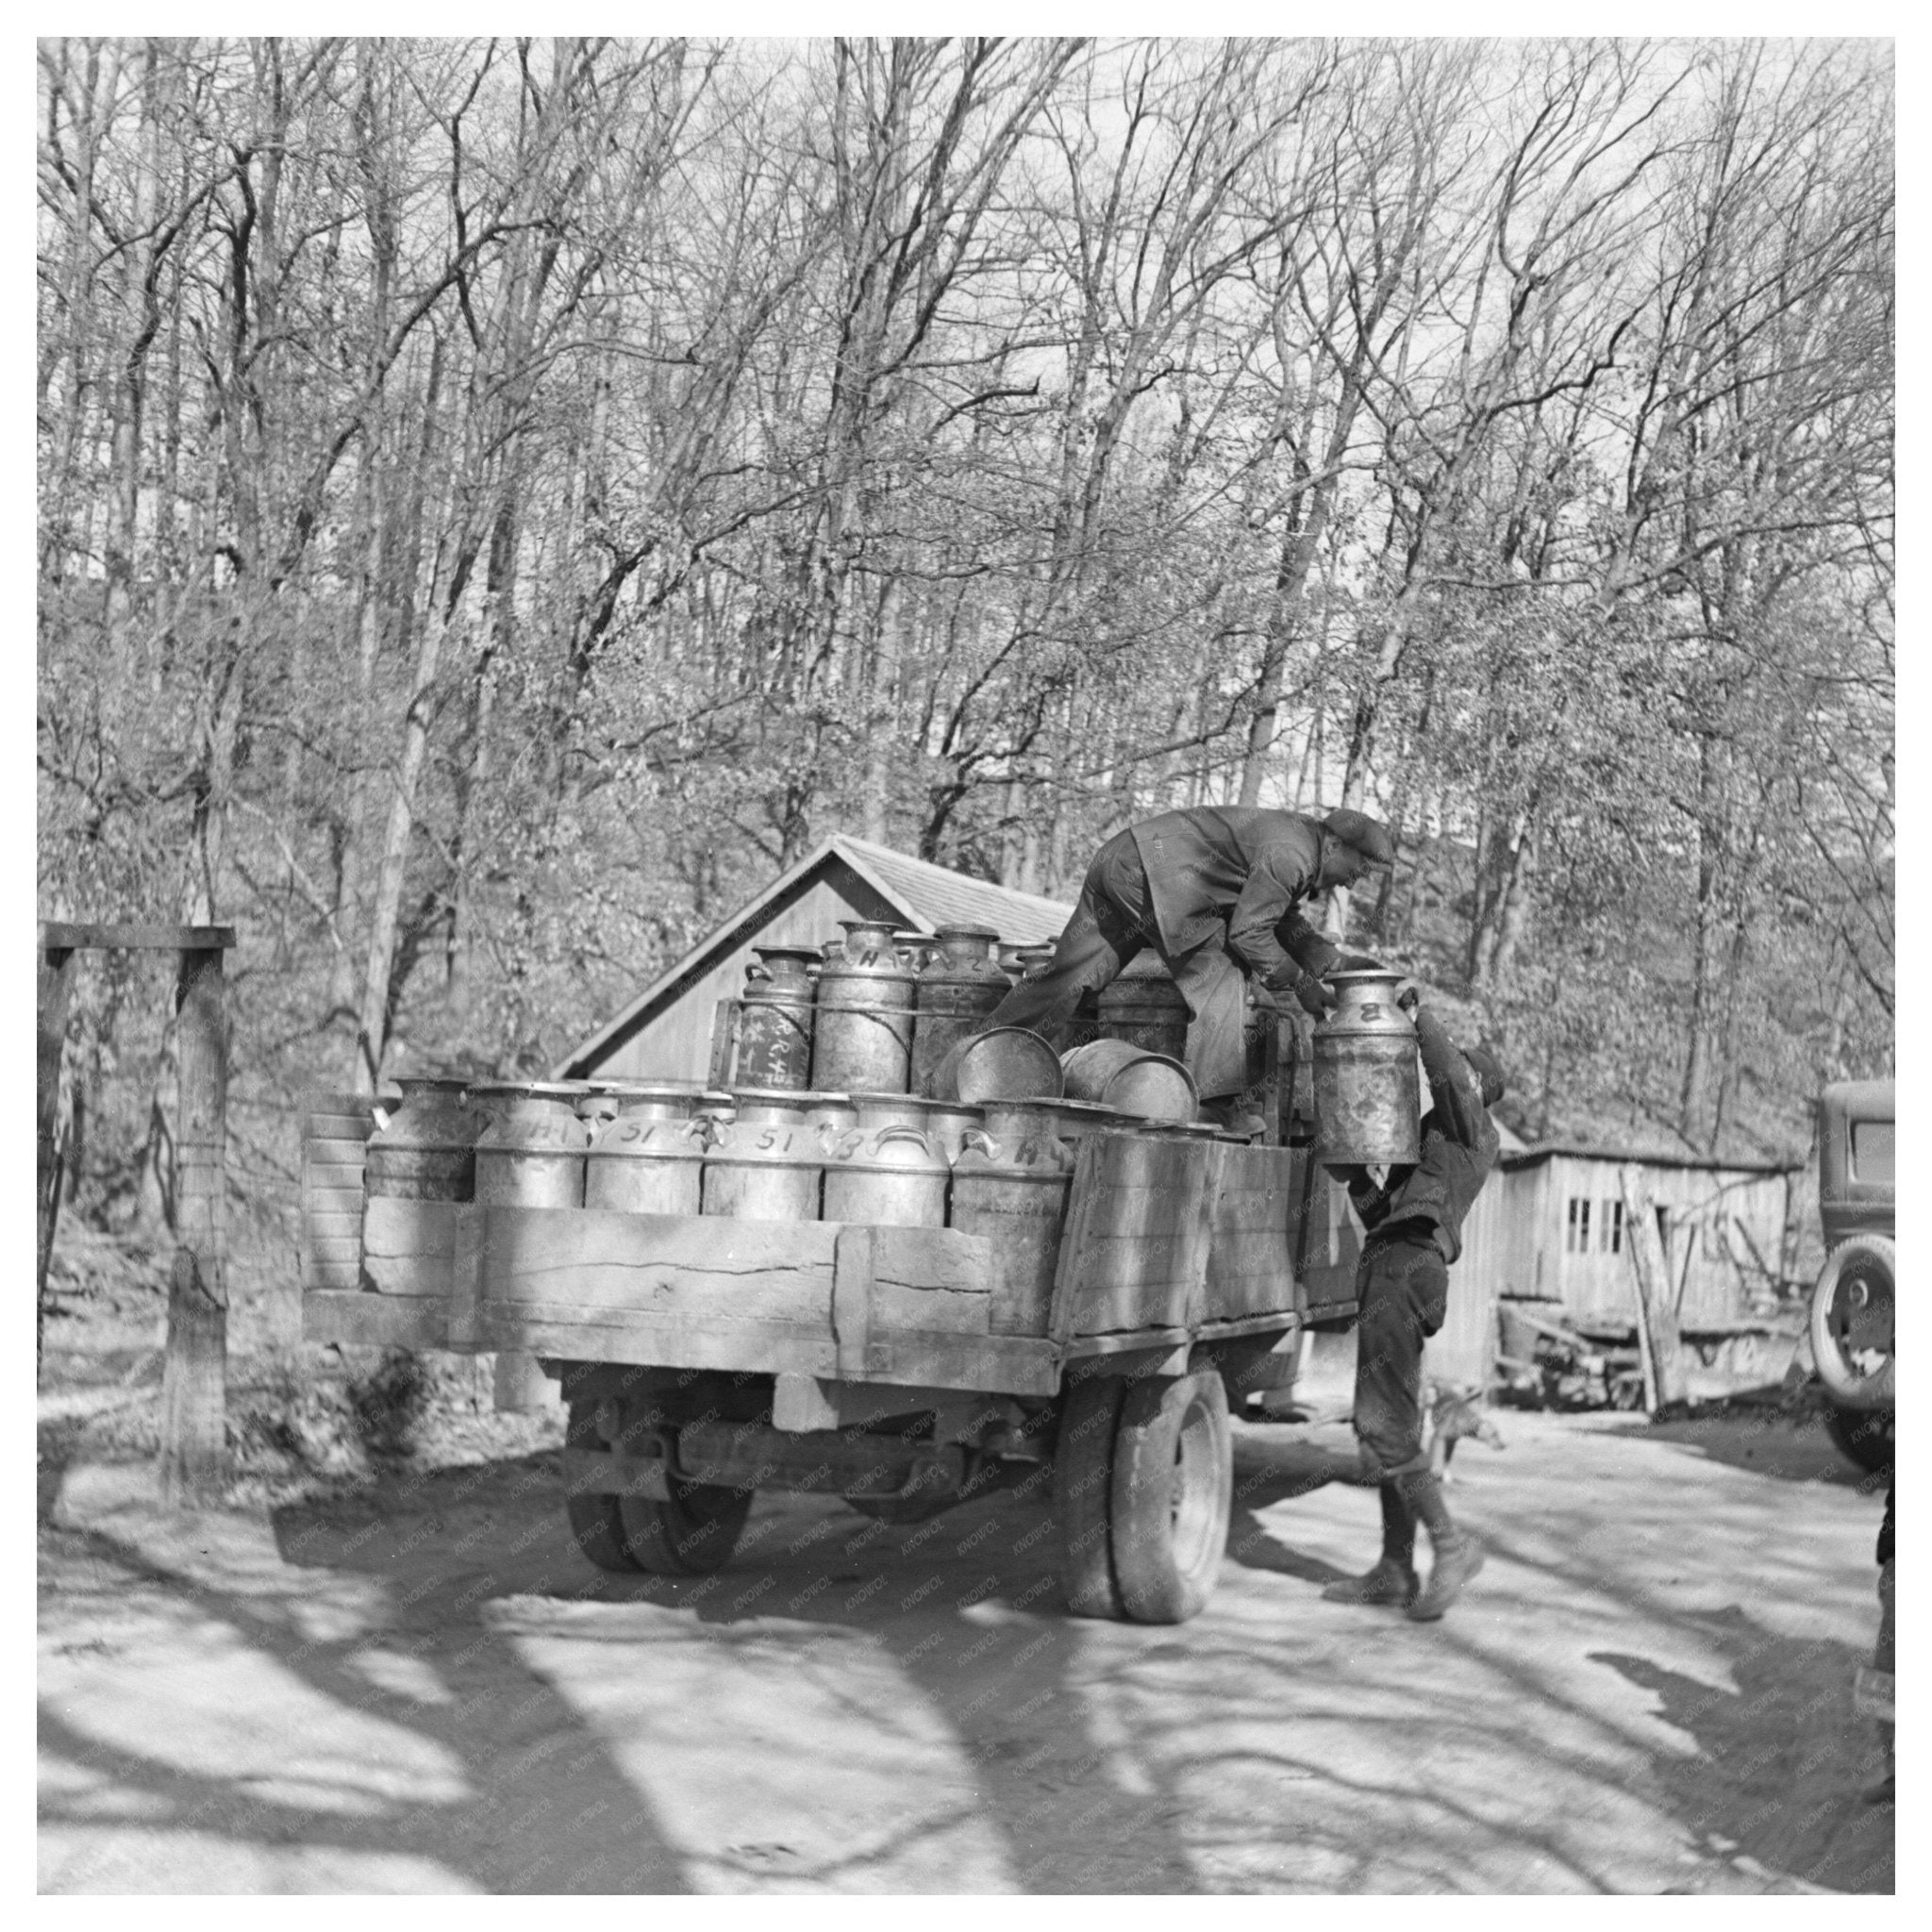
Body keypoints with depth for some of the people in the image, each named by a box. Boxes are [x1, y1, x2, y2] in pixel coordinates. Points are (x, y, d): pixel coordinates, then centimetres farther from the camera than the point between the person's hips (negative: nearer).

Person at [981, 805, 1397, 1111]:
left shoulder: (1294, 835, 19)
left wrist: (1336, 959, 21)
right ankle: (1208, 1104, -12)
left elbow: (1282, 921, 28)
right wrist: (1300, 982, -5)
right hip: (1155, 871, -10)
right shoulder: (1291, 856, -13)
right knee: (1217, 983, -7)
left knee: (1070, 977, 6)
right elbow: (1247, 932, -14)